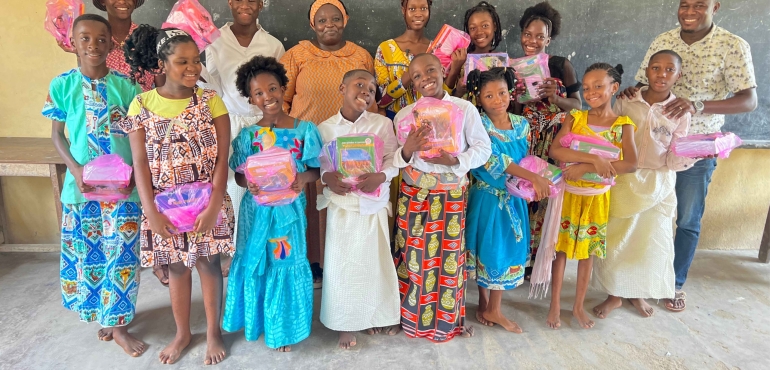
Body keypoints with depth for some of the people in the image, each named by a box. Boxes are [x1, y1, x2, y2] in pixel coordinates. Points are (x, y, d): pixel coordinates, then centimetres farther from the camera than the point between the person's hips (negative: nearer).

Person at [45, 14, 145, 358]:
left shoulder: (125, 85, -3)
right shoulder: (62, 85, -2)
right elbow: (57, 135, 4)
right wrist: (75, 169, -11)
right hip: (82, 184, 1)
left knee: (121, 253, 5)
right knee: (86, 252, 13)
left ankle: (118, 324, 21)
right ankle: (101, 314, 34)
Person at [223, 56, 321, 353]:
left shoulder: (304, 129, -5)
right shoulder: (247, 135, -2)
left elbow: (317, 169, -1)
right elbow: (239, 175, 2)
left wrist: (304, 178, -23)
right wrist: (249, 183, -21)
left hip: (289, 210, -1)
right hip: (256, 210, 1)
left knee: (287, 265, 10)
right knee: (255, 265, 13)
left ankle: (284, 327, 30)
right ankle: (257, 320, 37)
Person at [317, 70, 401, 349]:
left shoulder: (382, 124, 0)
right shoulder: (326, 128, 1)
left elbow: (393, 159, -3)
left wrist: (380, 176, -20)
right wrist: (327, 178, -18)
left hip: (373, 203, 1)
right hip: (341, 204, 0)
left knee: (375, 261, 10)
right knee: (341, 262, 3)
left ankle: (376, 316, 31)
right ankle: (346, 324, 21)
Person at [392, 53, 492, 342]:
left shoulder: (465, 109, -4)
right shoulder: (404, 115, -1)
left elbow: (483, 148, -2)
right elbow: (394, 161, -2)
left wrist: (454, 160, -18)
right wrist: (408, 150, -25)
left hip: (451, 195, 0)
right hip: (413, 194, 1)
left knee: (449, 256, 8)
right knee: (413, 256, 7)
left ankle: (448, 318, 28)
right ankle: (411, 315, 28)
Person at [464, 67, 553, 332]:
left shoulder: (521, 124, 4)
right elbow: (493, 160, -24)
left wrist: (529, 185, -6)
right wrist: (533, 178, -29)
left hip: (514, 197, 5)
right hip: (487, 197, -5)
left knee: (509, 250, 9)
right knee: (488, 249, 4)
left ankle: (493, 309, 24)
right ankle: (485, 303, 25)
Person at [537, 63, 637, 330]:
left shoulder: (623, 125, -6)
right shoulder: (575, 118, -6)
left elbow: (631, 164, -20)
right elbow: (555, 150, -21)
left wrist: (586, 168, -27)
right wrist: (594, 158, -30)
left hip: (597, 197, 1)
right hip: (568, 193, 0)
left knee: (588, 251, 12)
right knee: (561, 248, 7)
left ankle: (579, 306, 28)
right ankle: (555, 305, 22)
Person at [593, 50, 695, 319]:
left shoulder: (680, 113, -1)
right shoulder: (626, 102, -1)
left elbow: (673, 160, -2)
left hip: (658, 184, 1)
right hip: (622, 181, 0)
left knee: (651, 239, 7)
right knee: (615, 237, 3)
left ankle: (638, 293, 30)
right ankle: (615, 294, 22)